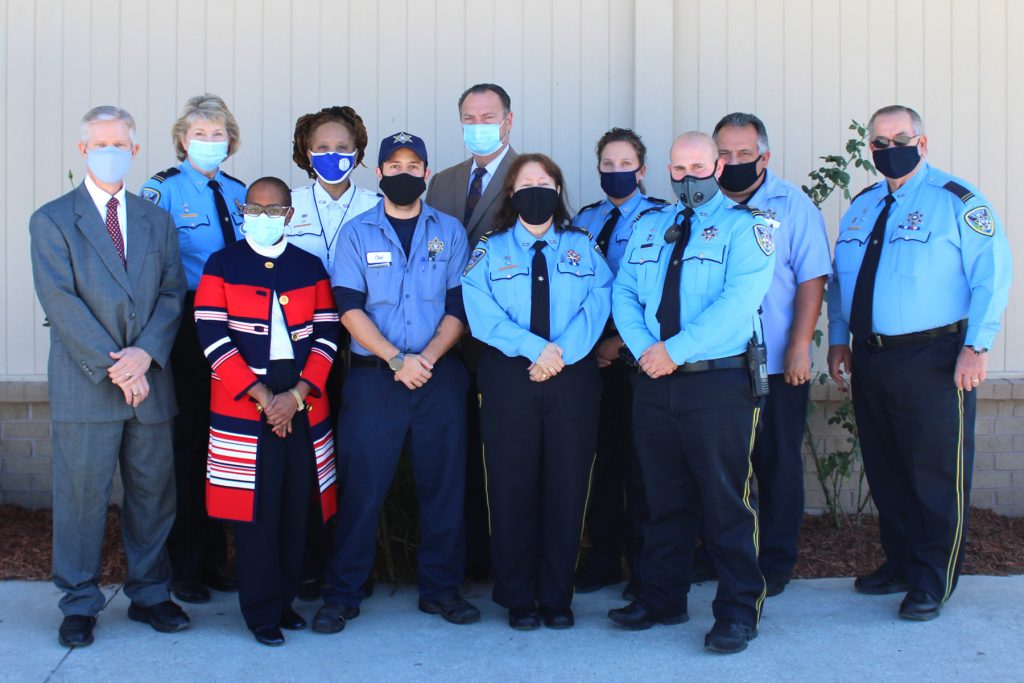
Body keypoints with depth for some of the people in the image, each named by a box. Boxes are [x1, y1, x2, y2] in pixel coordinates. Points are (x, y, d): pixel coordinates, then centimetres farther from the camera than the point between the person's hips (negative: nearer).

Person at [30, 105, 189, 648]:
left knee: (154, 492, 9)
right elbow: (60, 300, -7)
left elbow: (173, 293, 6)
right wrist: (111, 364, -15)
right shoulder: (52, 220, 2)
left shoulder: (156, 220, 13)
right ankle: (79, 603, 14)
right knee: (81, 495, 1)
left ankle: (149, 594, 23)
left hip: (150, 379, 3)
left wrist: (146, 352, -11)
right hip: (84, 384, -3)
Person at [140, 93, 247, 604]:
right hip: (186, 330, -5)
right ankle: (183, 566, 12)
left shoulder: (241, 193, 13)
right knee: (186, 443, 0)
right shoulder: (162, 190, -3)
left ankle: (214, 557, 23)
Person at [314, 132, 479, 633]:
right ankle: (342, 595, 9)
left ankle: (440, 588, 17)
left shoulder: (450, 232, 9)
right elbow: (350, 308, -3)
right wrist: (396, 360, -13)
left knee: (443, 483, 5)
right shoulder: (356, 233, 5)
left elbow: (458, 306, 4)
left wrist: (427, 358, -11)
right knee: (362, 485, -1)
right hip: (373, 376, -2)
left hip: (440, 375, 2)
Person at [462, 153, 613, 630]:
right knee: (513, 488, 1)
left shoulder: (583, 248, 13)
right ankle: (518, 599, 13)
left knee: (566, 487, 3)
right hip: (509, 379, -1)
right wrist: (535, 348, -17)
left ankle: (557, 598, 15)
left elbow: (597, 306, -1)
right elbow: (482, 314, -5)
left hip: (573, 379, 1)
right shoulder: (490, 251, 9)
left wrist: (562, 352, -16)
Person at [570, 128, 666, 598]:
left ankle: (644, 565, 11)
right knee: (599, 456, 7)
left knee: (638, 460, 0)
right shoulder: (584, 220, 13)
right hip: (591, 354, 4)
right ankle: (603, 560, 18)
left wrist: (622, 342, -12)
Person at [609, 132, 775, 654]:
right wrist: (644, 349, -8)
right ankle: (662, 598, 24)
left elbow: (739, 299, -15)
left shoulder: (743, 225, -1)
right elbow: (623, 294, 10)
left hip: (719, 381, -5)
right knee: (664, 499, 13)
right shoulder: (647, 228, 18)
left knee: (725, 503, -2)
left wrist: (675, 349, -18)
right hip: (654, 382, 5)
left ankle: (738, 611, 7)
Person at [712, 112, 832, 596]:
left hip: (776, 364, -3)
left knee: (777, 465, 5)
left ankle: (774, 564, 15)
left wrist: (799, 347, -13)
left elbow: (811, 279, -5)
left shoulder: (792, 206, 0)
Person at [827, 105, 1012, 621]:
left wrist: (976, 346, -15)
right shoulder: (861, 207, 16)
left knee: (937, 474, -2)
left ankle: (933, 581, 7)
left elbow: (992, 275, -9)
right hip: (870, 361, 6)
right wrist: (838, 339, 13)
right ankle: (900, 564, 26)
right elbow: (838, 278, 21)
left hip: (933, 360, -6)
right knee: (885, 473, 12)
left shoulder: (957, 201, -4)